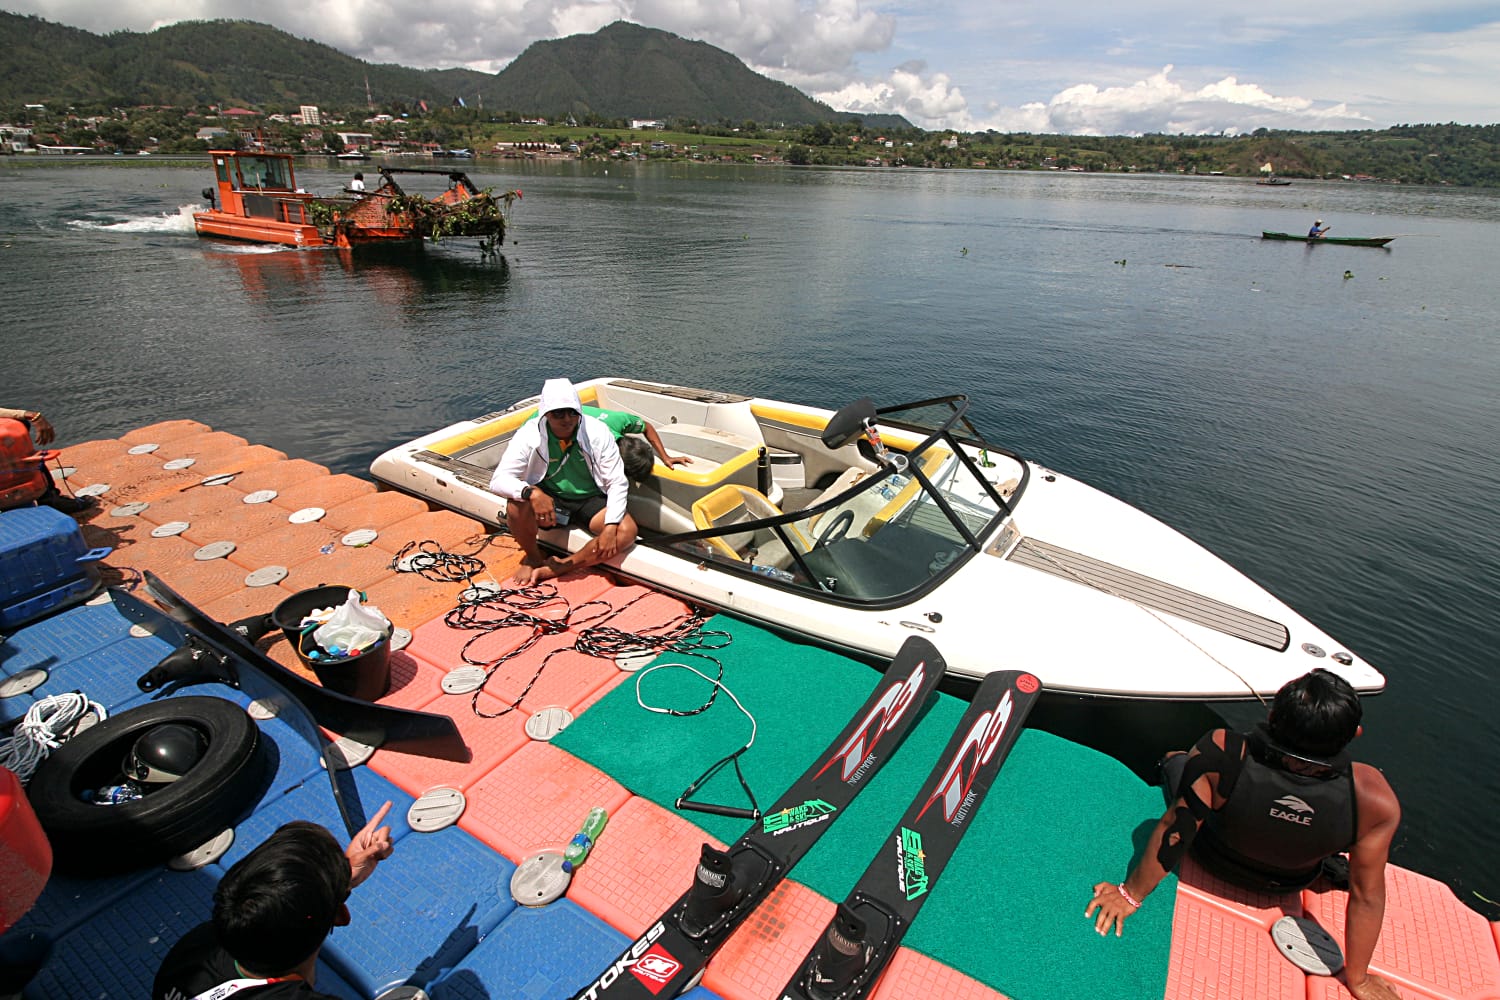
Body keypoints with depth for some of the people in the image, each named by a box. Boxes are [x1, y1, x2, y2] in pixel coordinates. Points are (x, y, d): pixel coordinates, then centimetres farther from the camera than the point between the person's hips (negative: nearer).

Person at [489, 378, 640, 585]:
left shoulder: (598, 432, -16)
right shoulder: (529, 434, -16)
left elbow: (617, 483, -14)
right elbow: (498, 480, -22)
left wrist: (610, 526, -28)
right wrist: (531, 493, -43)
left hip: (589, 500, 1)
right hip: (548, 498, 0)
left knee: (627, 530, -27)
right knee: (516, 506, -33)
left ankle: (554, 569, -17)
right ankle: (533, 558, -1)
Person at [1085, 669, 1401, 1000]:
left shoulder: (1221, 754, -43)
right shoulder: (1374, 797, -36)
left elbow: (1175, 829, -32)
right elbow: (1367, 896, -22)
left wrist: (1131, 893, -16)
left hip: (1214, 859, -1)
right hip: (1288, 885, 2)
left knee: (1174, 760, 23)